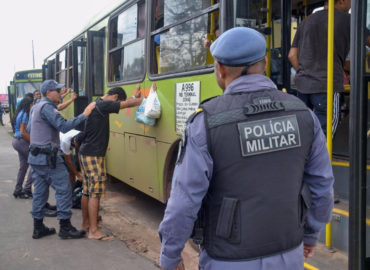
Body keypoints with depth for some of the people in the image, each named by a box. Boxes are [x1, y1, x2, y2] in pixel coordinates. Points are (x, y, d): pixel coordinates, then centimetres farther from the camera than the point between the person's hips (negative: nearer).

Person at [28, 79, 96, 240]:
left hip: (35, 157, 10)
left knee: (40, 192, 12)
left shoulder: (36, 108, 17)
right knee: (63, 189, -4)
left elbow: (29, 128, 26)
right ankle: (65, 228, -1)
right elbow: (63, 126, -25)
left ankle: (38, 228, 18)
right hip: (48, 157, -10)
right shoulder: (47, 107, -14)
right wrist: (84, 115, -23)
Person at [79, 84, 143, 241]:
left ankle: (85, 224, 27)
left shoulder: (98, 104, 15)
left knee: (87, 191, 17)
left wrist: (136, 97, 13)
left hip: (86, 153, 11)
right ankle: (93, 231, -6)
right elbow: (126, 104, -17)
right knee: (95, 192, -8)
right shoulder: (102, 105, -16)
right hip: (93, 155, -11)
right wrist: (144, 99, -5)